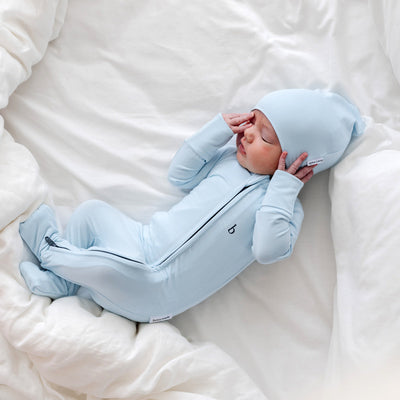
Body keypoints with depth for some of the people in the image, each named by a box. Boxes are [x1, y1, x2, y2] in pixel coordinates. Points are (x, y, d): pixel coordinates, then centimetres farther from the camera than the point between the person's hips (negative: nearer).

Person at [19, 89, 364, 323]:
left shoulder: (286, 206, -11)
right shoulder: (228, 156, 5)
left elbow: (267, 250, -28)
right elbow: (180, 175, 11)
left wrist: (282, 188, -24)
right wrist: (218, 128, 2)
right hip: (144, 242, 7)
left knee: (111, 267, -30)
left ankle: (52, 249, 0)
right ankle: (63, 282, 7)